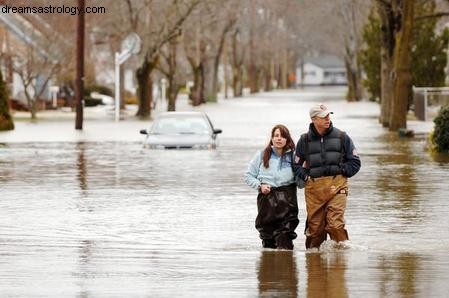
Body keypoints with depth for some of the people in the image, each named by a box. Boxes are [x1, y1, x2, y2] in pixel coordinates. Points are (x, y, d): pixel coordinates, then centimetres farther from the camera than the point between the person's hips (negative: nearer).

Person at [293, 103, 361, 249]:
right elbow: (296, 165, 18)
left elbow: (355, 162, 12)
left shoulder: (341, 137, 8)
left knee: (335, 223, -15)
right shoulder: (304, 140, 10)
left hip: (336, 186, -1)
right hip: (313, 188, 1)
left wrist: (341, 172, 2)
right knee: (315, 226, 0)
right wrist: (306, 176, 3)